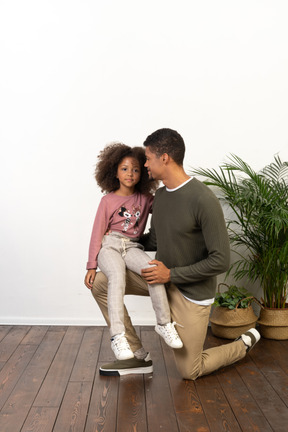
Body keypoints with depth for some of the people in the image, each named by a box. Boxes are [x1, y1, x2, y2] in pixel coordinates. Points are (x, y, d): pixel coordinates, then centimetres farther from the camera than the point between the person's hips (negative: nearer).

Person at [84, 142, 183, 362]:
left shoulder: (145, 198, 11)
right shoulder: (108, 200, 2)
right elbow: (98, 232, 2)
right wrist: (92, 266, -1)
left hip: (132, 247, 3)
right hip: (109, 245, -3)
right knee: (117, 274, -35)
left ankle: (164, 323, -15)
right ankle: (118, 336, -38)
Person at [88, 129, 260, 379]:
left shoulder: (203, 200, -25)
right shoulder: (160, 195, 1)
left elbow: (221, 261, -24)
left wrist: (171, 274, -22)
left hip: (191, 290, -7)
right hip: (164, 278, 7)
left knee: (190, 372, 3)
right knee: (101, 284, -7)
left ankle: (246, 343, 29)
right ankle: (139, 356, 4)